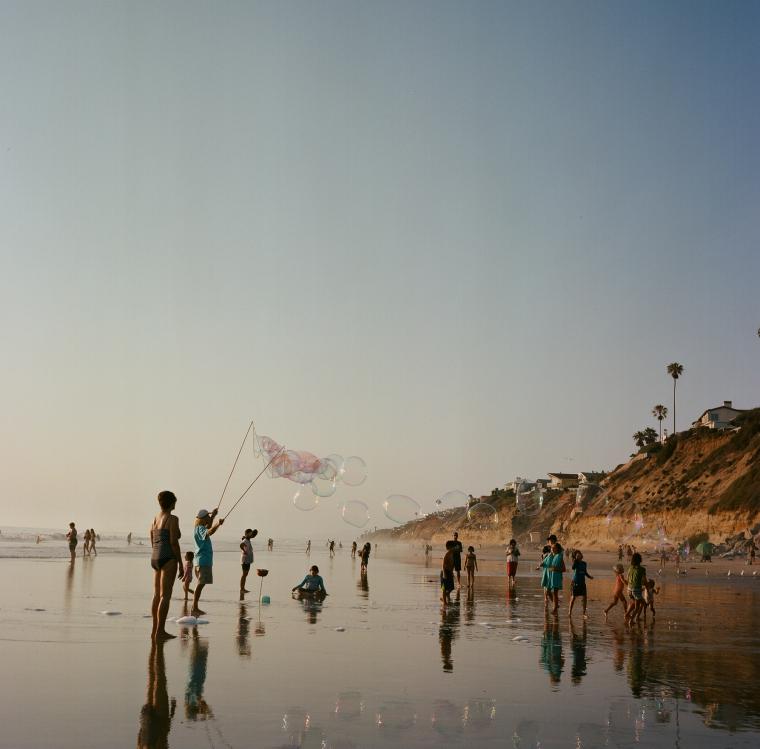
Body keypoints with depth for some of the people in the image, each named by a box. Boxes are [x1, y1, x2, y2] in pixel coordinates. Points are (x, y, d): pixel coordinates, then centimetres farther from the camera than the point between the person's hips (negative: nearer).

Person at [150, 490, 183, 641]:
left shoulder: (154, 520, 14)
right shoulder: (172, 519, -8)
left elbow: (152, 543, 17)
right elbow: (174, 542, -14)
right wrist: (181, 563, -9)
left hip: (155, 558, 8)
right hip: (168, 559, -8)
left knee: (157, 595, 13)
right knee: (165, 596, -7)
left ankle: (155, 630, 16)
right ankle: (160, 631, -10)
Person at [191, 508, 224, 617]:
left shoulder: (201, 527, 17)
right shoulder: (200, 528, -14)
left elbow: (208, 528, 41)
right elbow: (208, 533, -37)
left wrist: (213, 516, 39)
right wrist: (218, 524, -47)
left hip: (205, 560, 11)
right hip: (203, 561, -11)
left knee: (200, 585, 13)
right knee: (200, 585, -11)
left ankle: (196, 608, 17)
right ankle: (194, 609, -13)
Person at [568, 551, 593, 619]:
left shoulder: (584, 563, 7)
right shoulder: (575, 563, -8)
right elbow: (573, 567, -30)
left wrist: (589, 577, 1)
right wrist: (574, 560, -33)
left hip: (582, 583, 4)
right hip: (575, 582, -4)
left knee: (584, 597, -2)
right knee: (573, 597, 2)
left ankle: (584, 613, 6)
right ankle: (570, 612, 14)